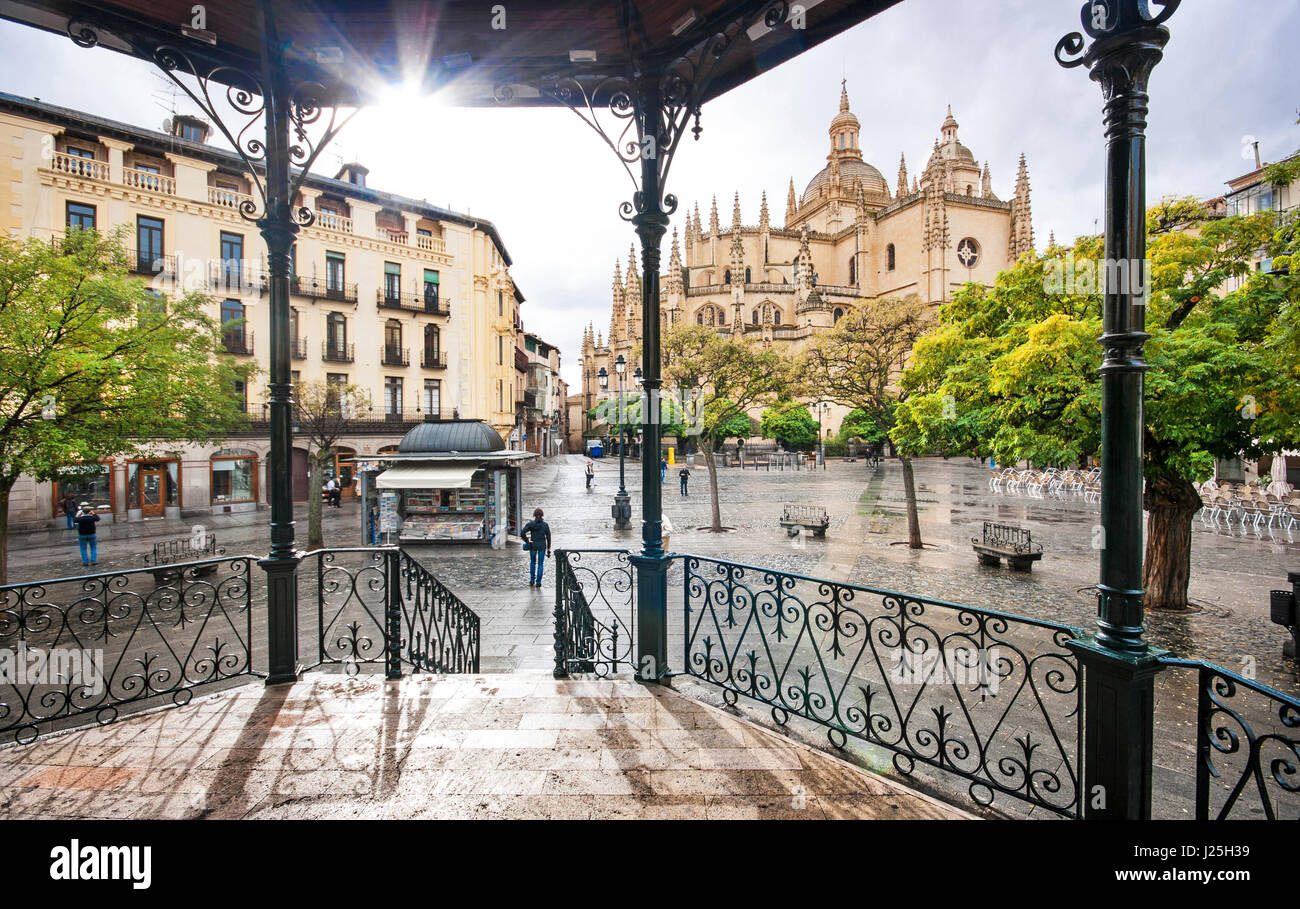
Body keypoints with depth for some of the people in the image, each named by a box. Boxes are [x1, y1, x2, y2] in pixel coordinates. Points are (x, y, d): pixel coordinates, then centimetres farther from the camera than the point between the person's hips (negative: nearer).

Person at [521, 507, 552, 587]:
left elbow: (522, 533, -16)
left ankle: (532, 581, 20)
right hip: (542, 546, 0)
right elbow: (548, 537, -2)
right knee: (540, 564, 8)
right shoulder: (545, 525, -3)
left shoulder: (530, 524, -6)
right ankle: (538, 582, 6)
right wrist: (548, 549, 4)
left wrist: (527, 541, -4)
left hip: (533, 545, 0)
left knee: (532, 562, 20)